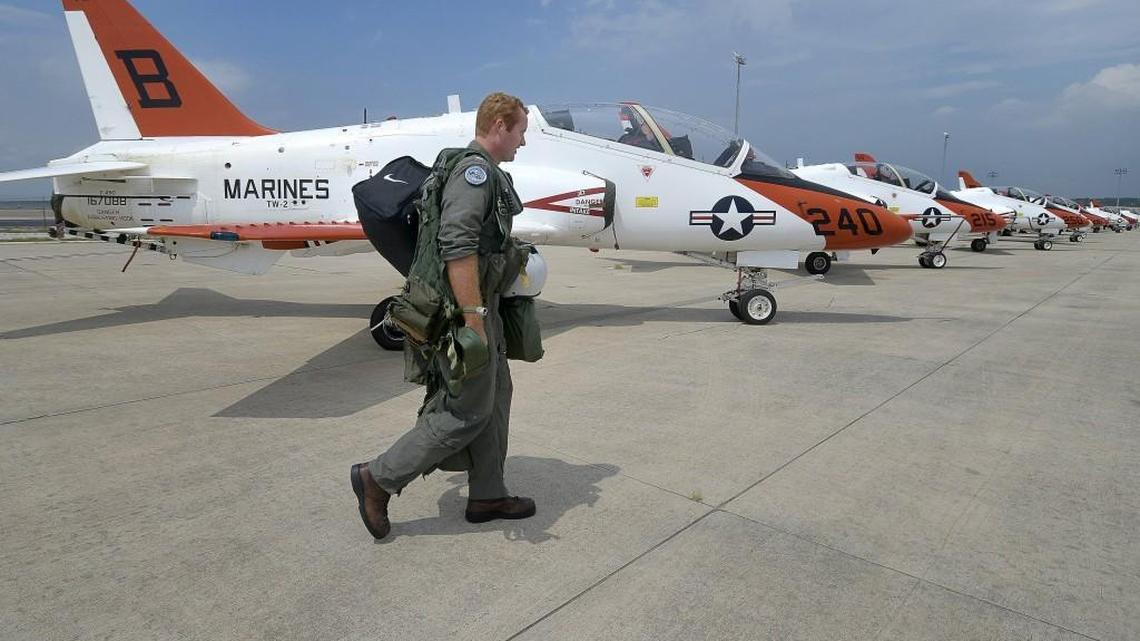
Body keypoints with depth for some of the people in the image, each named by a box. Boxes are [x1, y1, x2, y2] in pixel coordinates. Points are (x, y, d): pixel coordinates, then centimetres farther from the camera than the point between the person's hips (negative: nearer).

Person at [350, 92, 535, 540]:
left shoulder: (488, 174, 18)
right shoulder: (475, 172, -16)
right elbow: (458, 247, -27)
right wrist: (473, 318, -28)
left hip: (482, 306, 11)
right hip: (467, 307, -11)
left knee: (495, 394, 14)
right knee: (469, 409, -4)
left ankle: (487, 495, 24)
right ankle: (379, 478, 7)